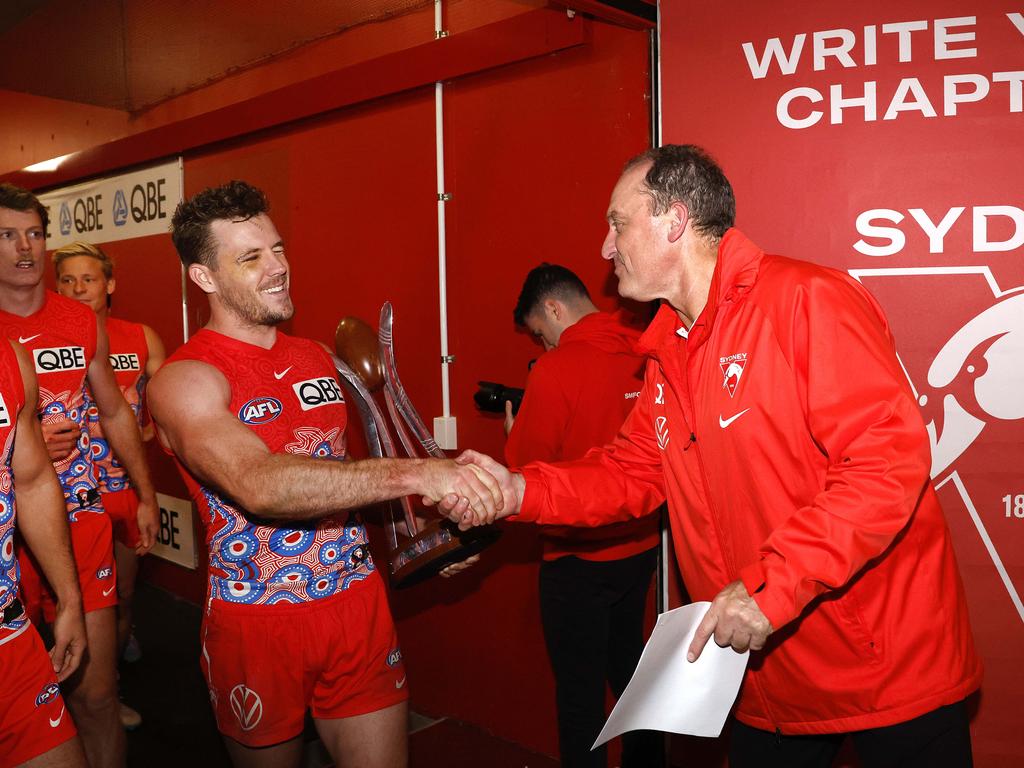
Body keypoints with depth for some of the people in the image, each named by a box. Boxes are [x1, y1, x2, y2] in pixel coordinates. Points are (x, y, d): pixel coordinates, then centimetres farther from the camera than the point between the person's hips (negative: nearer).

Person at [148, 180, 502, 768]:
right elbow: (260, 485, -33)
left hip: (358, 603, 4)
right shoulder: (185, 379, -14)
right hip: (258, 623, -4)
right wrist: (413, 473, -42)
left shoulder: (319, 359, 6)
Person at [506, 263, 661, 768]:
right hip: (641, 545, 7)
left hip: (578, 556, -7)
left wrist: (516, 430, 7)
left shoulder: (556, 370, -19)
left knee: (579, 685, 9)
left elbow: (525, 469, -13)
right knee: (627, 662, 24)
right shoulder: (646, 355, -3)